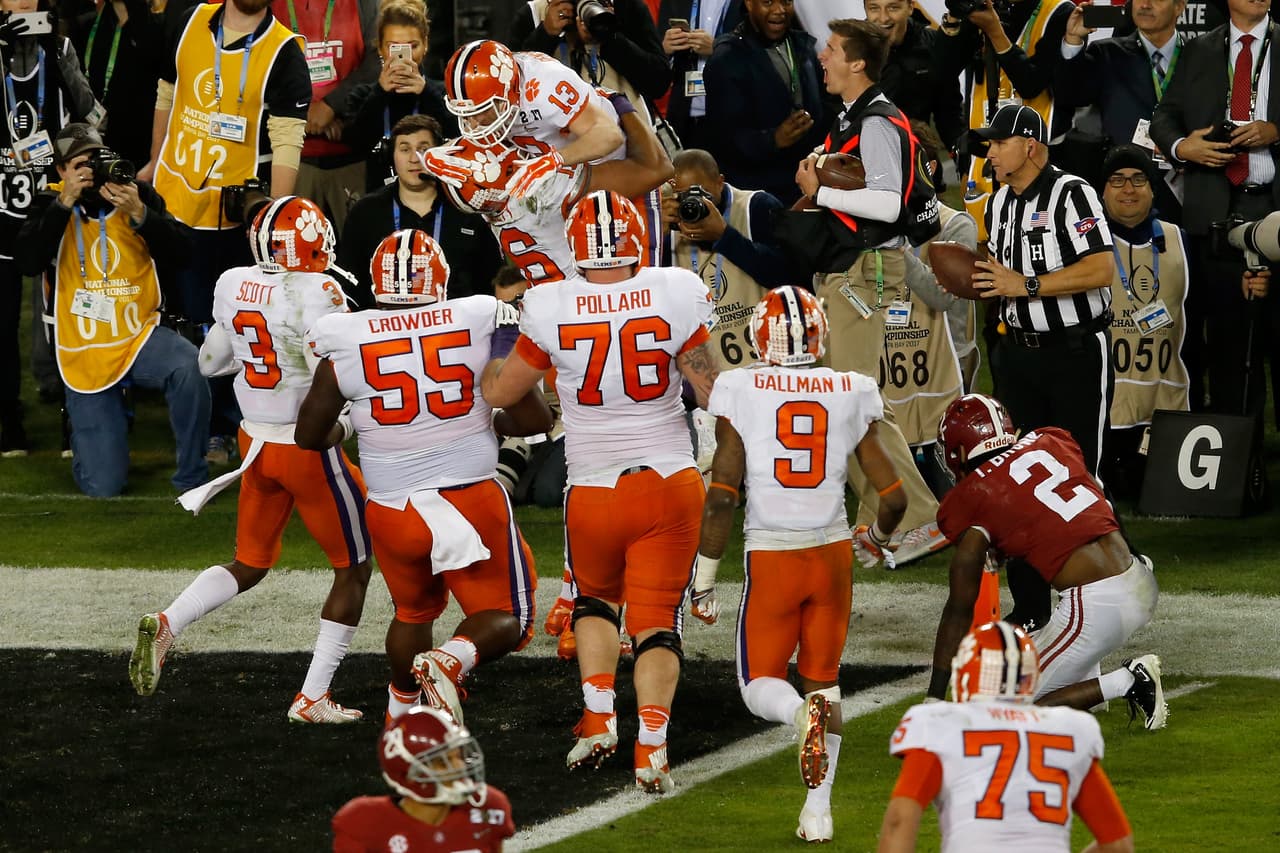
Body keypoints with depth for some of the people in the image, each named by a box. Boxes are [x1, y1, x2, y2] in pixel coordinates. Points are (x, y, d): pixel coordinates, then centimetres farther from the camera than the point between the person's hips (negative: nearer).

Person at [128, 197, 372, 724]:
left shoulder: (234, 285, -1)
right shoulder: (316, 294, -21)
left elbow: (210, 363, 13)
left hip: (255, 442, 6)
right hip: (308, 446, -6)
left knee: (249, 566, 21)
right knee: (352, 570, 11)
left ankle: (166, 624, -2)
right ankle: (312, 697, 11)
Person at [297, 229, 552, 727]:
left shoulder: (346, 342, -5)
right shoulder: (480, 325, -7)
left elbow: (310, 436, 6)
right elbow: (535, 419, -5)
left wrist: (344, 431, 28)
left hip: (393, 511, 2)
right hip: (471, 501, -2)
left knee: (413, 611, 28)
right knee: (506, 618, 9)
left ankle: (400, 711, 38)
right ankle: (453, 658, -19)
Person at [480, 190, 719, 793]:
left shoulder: (551, 311, -9)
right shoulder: (673, 298, -10)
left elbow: (499, 392, 5)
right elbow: (712, 394, -3)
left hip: (593, 490, 0)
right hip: (669, 483, 0)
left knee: (596, 597, 26)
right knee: (658, 619, 8)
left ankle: (598, 718, 10)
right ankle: (651, 746, -9)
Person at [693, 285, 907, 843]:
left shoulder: (742, 393, -8)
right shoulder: (850, 396, -1)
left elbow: (721, 497, -11)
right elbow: (893, 497, 1)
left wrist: (703, 580, -3)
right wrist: (879, 535, 24)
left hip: (771, 558, -2)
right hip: (832, 552, 2)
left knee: (760, 686, 10)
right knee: (823, 680, 18)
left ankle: (804, 714, -26)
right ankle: (818, 808, 10)